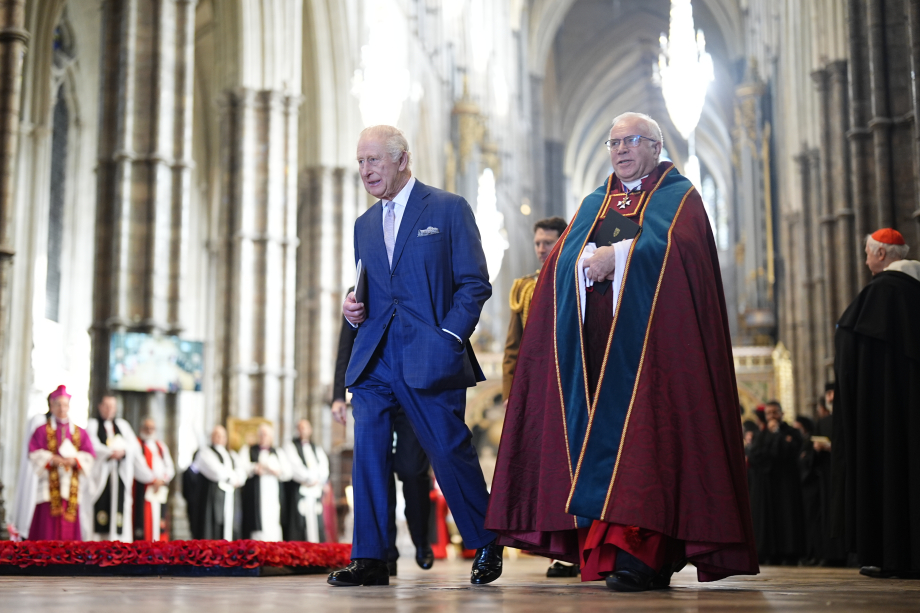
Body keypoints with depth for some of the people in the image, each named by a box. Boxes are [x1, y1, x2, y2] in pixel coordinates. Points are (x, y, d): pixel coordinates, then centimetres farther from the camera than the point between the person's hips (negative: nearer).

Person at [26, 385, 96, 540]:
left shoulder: (80, 432, 14)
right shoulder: (42, 430, 8)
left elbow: (89, 455, 6)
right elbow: (34, 454, -1)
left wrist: (74, 460, -13)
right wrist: (52, 459, -16)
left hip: (72, 486, 2)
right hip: (49, 486, -2)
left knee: (69, 530, -1)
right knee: (47, 530, -7)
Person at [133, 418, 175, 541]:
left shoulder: (161, 446, 21)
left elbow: (170, 467, 13)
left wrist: (162, 480, -6)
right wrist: (153, 480, -15)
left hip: (160, 490, 6)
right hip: (143, 489, -6)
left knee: (160, 523, 4)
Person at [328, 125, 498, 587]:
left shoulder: (449, 209, 2)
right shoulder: (364, 224, 19)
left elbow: (474, 283, -2)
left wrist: (449, 336, -11)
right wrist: (353, 309, 3)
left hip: (430, 357, -5)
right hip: (374, 358, 5)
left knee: (451, 453, -1)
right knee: (368, 450, -4)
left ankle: (486, 546, 19)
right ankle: (369, 558, 2)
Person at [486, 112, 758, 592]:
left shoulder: (679, 197, 11)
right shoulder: (594, 204, 25)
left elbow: (676, 246, -9)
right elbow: (563, 257, 10)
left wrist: (618, 255, -12)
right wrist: (592, 260, -10)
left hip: (650, 334, -5)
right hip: (595, 334, 5)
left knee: (642, 431, -16)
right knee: (599, 429, -4)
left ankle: (638, 551, -22)